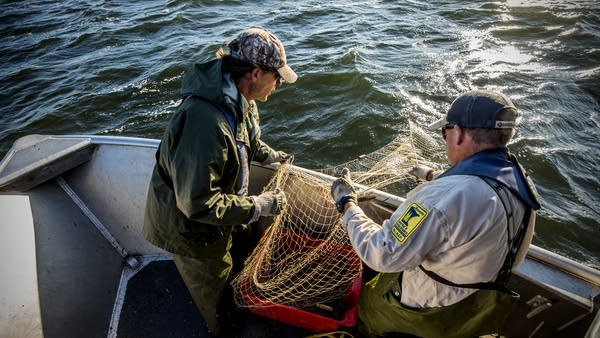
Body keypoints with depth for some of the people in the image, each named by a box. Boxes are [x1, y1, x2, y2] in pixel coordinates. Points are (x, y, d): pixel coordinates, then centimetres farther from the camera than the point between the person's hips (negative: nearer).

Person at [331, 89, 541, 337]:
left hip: (431, 317, -7)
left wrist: (347, 203, -21)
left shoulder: (445, 196, -39)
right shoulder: (522, 183, -10)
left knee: (365, 297, 18)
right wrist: (436, 179, 19)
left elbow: (381, 255, -33)